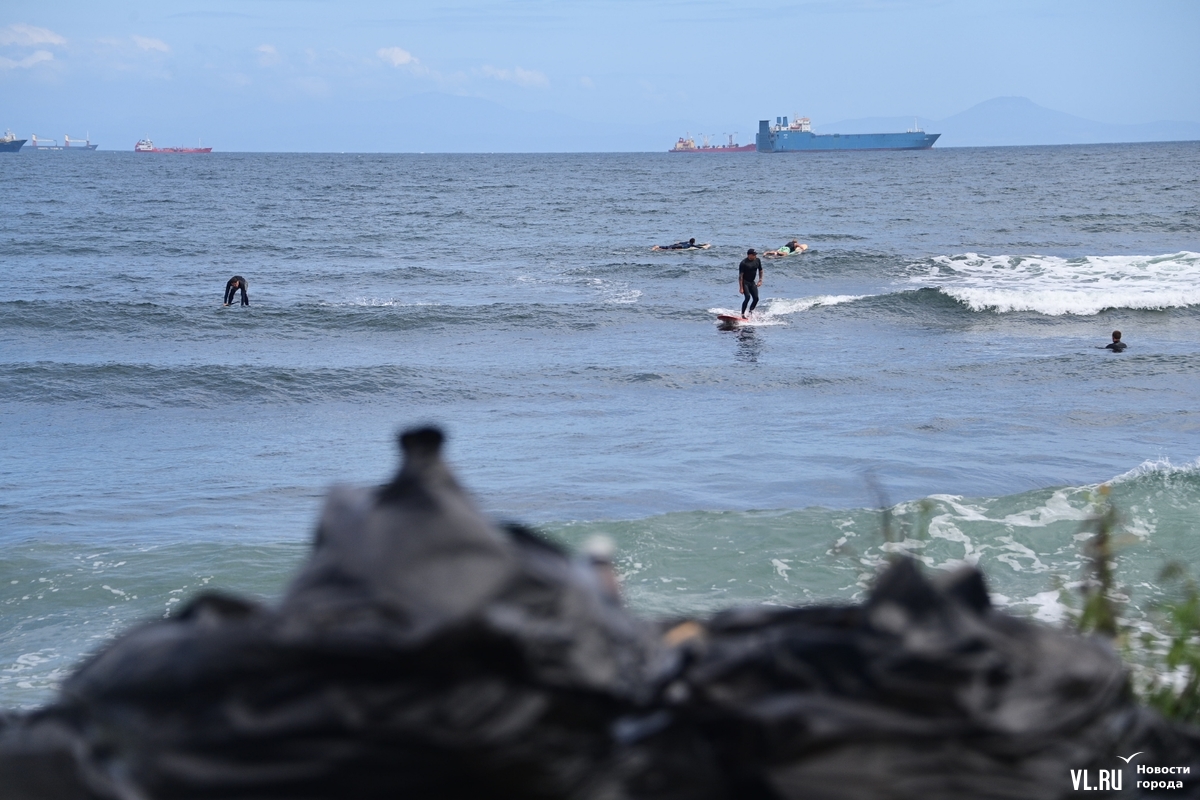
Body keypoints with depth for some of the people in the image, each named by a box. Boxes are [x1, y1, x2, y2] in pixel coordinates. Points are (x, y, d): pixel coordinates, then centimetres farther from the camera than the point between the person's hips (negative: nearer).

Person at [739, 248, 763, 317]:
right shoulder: (744, 263, -19)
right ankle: (743, 314, -16)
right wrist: (741, 288, -22)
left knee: (756, 298, -2)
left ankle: (751, 311, 19)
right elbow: (740, 276, -19)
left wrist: (760, 280, 8)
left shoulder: (757, 260, 0)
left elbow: (760, 270, 16)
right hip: (745, 282, -6)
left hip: (752, 282, 6)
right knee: (748, 297, -21)